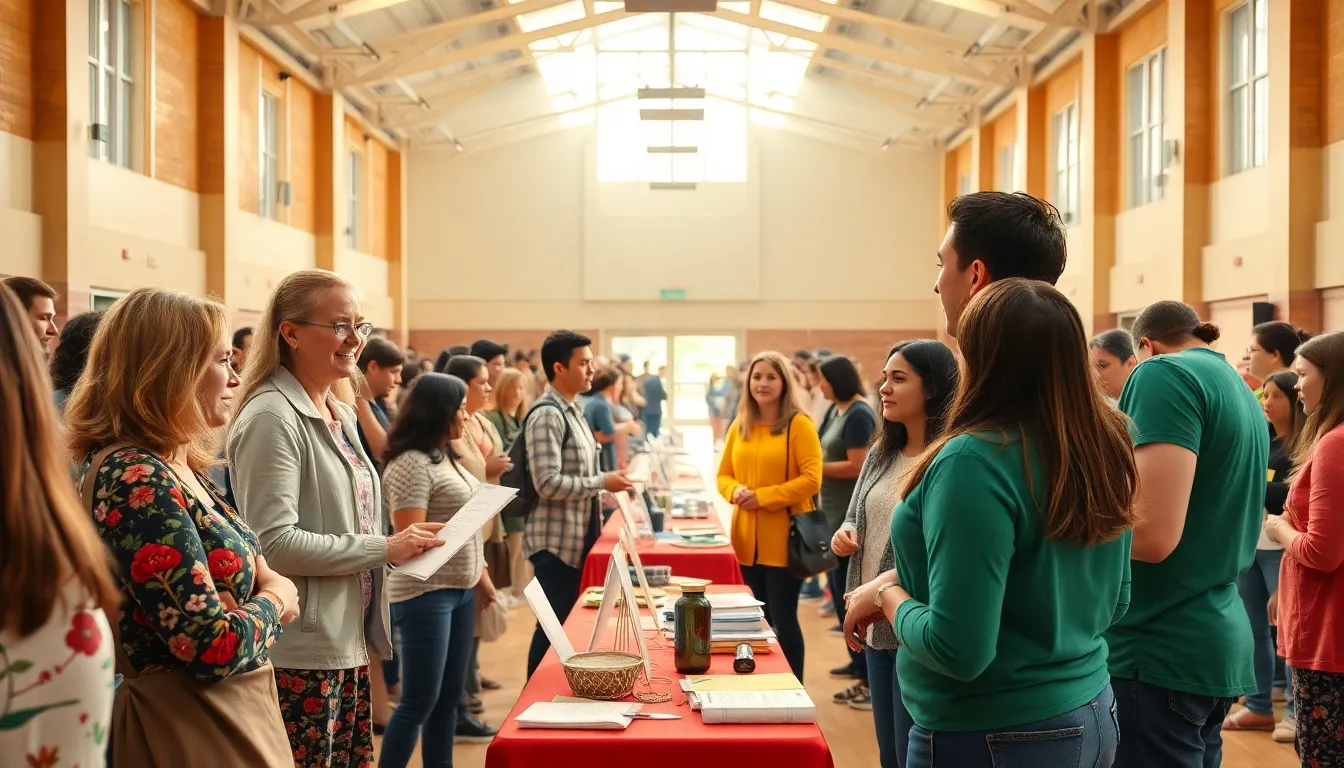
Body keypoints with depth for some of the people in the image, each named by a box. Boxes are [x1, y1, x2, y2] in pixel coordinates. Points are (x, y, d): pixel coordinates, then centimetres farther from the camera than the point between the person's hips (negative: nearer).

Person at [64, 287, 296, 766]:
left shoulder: (175, 469, 7)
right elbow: (215, 647, -27)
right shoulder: (136, 480, -22)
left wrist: (263, 577, -4)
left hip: (229, 717, 9)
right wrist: (274, 600, -7)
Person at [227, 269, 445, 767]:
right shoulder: (272, 418, -14)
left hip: (348, 646, 9)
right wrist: (385, 549, -18)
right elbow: (274, 543, -22)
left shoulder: (341, 417, 14)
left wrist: (408, 544, 7)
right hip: (301, 656, -9)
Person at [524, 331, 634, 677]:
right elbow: (548, 483, -25)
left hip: (578, 539, 9)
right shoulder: (547, 415, -17)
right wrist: (602, 483, -19)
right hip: (557, 543, -9)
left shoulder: (570, 411, 14)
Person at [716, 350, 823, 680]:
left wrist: (762, 496, -18)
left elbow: (811, 480, -14)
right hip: (747, 540, 5)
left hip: (784, 541, -5)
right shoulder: (739, 425, 9)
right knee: (757, 620, 13)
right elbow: (724, 474, 14)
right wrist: (736, 490, -9)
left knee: (783, 620, 0)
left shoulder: (799, 424, -8)